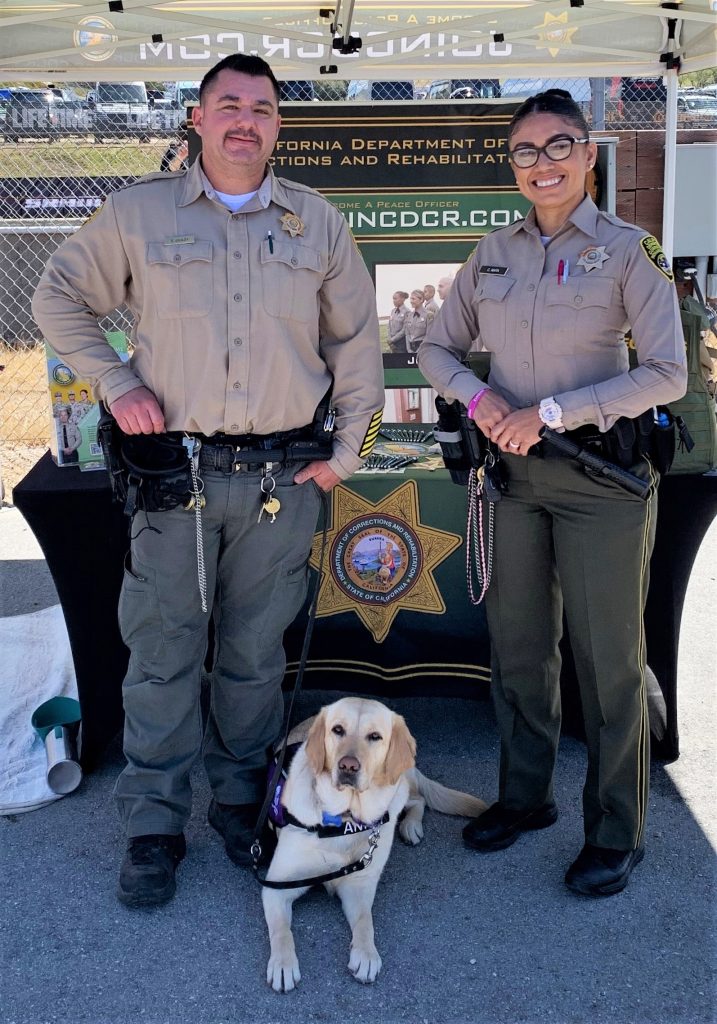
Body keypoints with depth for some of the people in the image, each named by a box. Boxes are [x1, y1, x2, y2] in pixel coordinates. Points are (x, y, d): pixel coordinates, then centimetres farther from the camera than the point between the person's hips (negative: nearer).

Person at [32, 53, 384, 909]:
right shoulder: (138, 212, 5)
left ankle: (239, 797, 28)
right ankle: (154, 824, 17)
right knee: (162, 653, 3)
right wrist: (114, 382, 0)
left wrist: (345, 453, 6)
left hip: (282, 477, 2)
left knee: (255, 652, 10)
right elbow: (59, 298, 13)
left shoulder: (317, 222, 9)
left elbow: (355, 340, 13)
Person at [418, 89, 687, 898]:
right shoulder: (492, 253, 8)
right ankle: (525, 795, 32)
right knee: (517, 644, 13)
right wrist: (476, 396, -8)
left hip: (599, 475, -4)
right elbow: (435, 349, 14)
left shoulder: (629, 251, -5)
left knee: (608, 657, 3)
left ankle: (615, 832, 19)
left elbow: (667, 374, -11)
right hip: (512, 473, 5)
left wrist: (550, 411, -17)